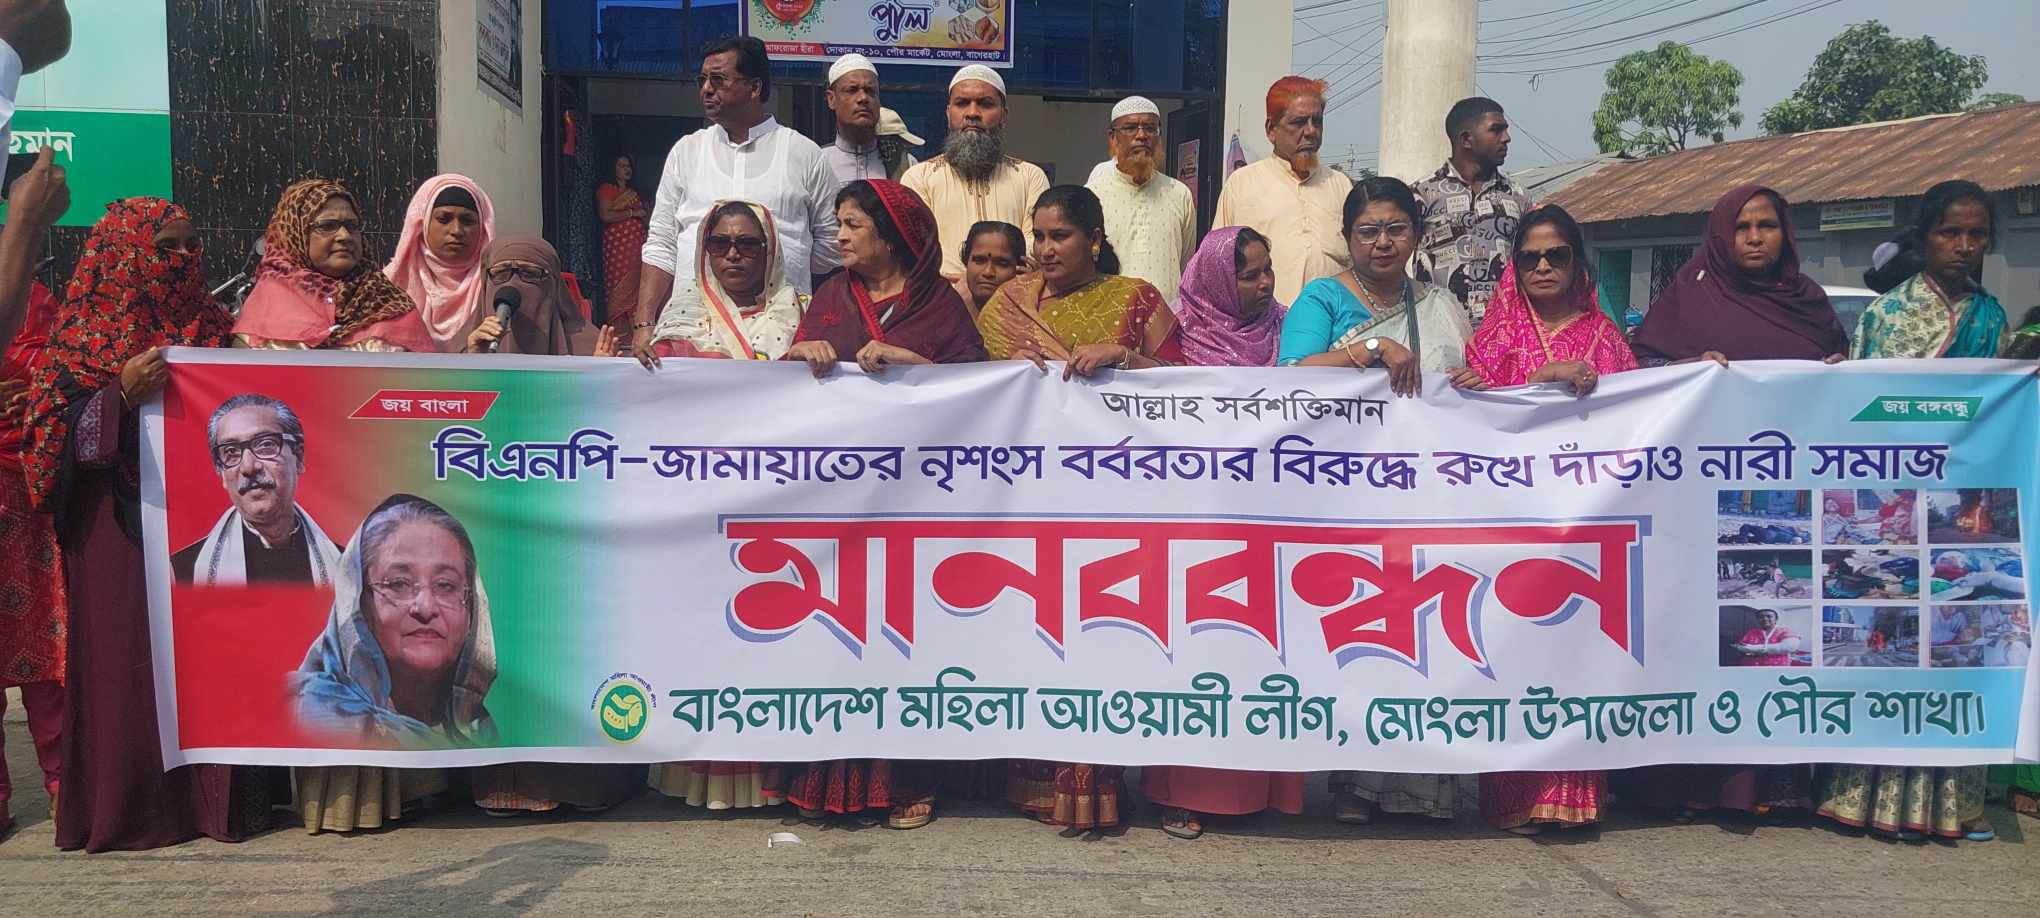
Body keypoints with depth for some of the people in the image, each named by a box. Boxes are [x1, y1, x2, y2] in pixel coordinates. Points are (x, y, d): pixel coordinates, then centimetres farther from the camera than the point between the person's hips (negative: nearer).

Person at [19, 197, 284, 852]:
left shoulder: (212, 326, 14)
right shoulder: (87, 337, 3)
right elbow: (64, 435, -5)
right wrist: (123, 395, -19)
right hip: (122, 528, -3)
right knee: (129, 656, -3)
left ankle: (218, 794, 6)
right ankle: (131, 804, 5)